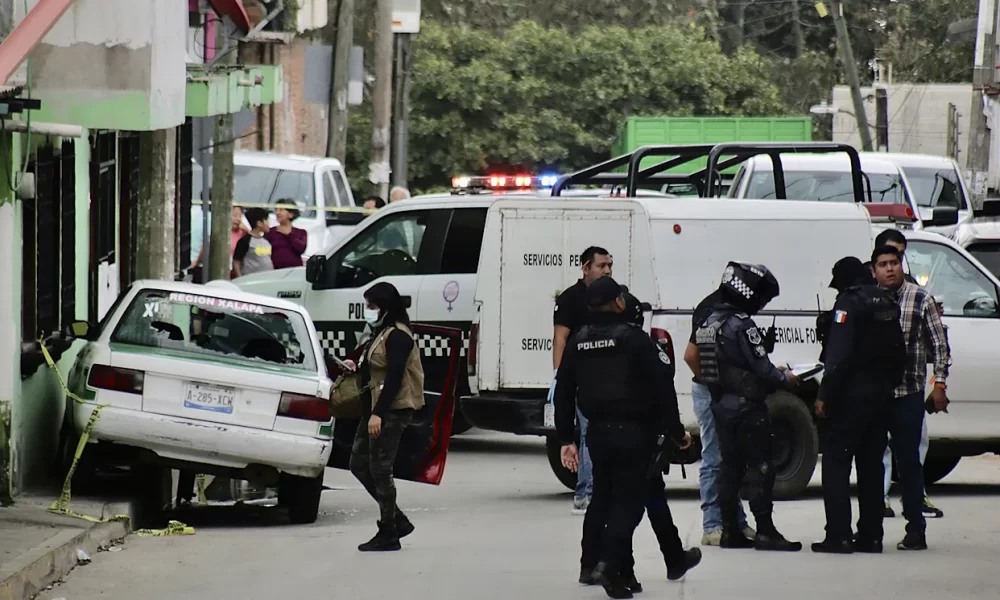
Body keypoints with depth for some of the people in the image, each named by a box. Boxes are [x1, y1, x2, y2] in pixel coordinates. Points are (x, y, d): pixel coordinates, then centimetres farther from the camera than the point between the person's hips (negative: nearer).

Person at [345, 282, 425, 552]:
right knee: (359, 465, 11)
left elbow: (394, 378, -21)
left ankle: (388, 534, 1)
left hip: (392, 410, -11)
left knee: (379, 469, -6)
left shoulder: (397, 336, -14)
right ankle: (397, 520, 17)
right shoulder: (380, 333, 17)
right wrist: (358, 368, 4)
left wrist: (378, 413, -26)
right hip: (376, 408, 11)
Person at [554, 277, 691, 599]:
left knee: (605, 499, 15)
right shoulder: (634, 340, -10)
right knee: (628, 500, -3)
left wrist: (566, 439, 16)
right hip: (634, 432, -5)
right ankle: (609, 563, -21)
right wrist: (676, 432, -4)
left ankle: (622, 572, 18)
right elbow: (663, 388, -12)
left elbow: (563, 393, 10)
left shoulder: (577, 343, 6)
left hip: (598, 432, 5)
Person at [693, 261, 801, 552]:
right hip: (746, 405, -8)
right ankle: (765, 532, -6)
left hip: (721, 405, 8)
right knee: (759, 467, -5)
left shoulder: (709, 322, 10)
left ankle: (730, 530, 12)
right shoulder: (741, 325, -18)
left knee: (730, 465, 12)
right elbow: (761, 368, -19)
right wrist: (785, 378, 2)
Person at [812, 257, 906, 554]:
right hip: (881, 394, 8)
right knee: (871, 464, 13)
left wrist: (825, 395, -16)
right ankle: (871, 535, 12)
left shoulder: (849, 302, -11)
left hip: (853, 395, -8)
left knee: (836, 462, -5)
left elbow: (838, 354, -18)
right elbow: (899, 352, 16)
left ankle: (838, 536, -13)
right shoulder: (887, 303, 14)